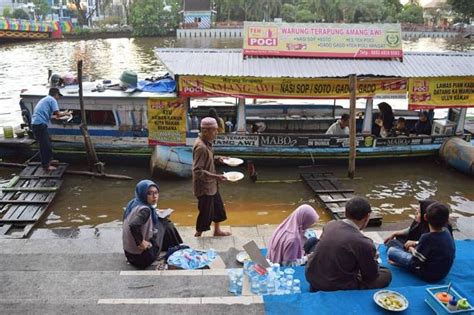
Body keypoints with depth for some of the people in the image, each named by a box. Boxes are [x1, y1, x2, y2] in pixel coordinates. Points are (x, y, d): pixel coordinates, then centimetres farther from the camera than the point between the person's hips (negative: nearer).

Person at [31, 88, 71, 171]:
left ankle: (49, 160, 34)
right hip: (40, 124, -10)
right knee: (45, 145, -2)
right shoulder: (52, 100, -2)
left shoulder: (44, 99, 25)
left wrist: (54, 116, 37)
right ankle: (46, 165, 4)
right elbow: (58, 114, -12)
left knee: (47, 142, 22)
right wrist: (65, 113, 6)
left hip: (35, 123, 10)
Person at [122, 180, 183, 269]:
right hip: (141, 255, -8)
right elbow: (134, 226, -38)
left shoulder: (134, 203, 0)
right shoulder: (145, 210, -24)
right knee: (165, 224, 5)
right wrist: (141, 242, -24)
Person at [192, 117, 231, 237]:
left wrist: (217, 158, 6)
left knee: (218, 206, 22)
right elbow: (197, 171, -29)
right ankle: (198, 236, 26)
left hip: (211, 184, 10)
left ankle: (217, 231, 40)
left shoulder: (206, 143, 2)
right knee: (206, 213, 6)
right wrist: (216, 176, -32)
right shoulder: (201, 147, -28)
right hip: (204, 186, -10)